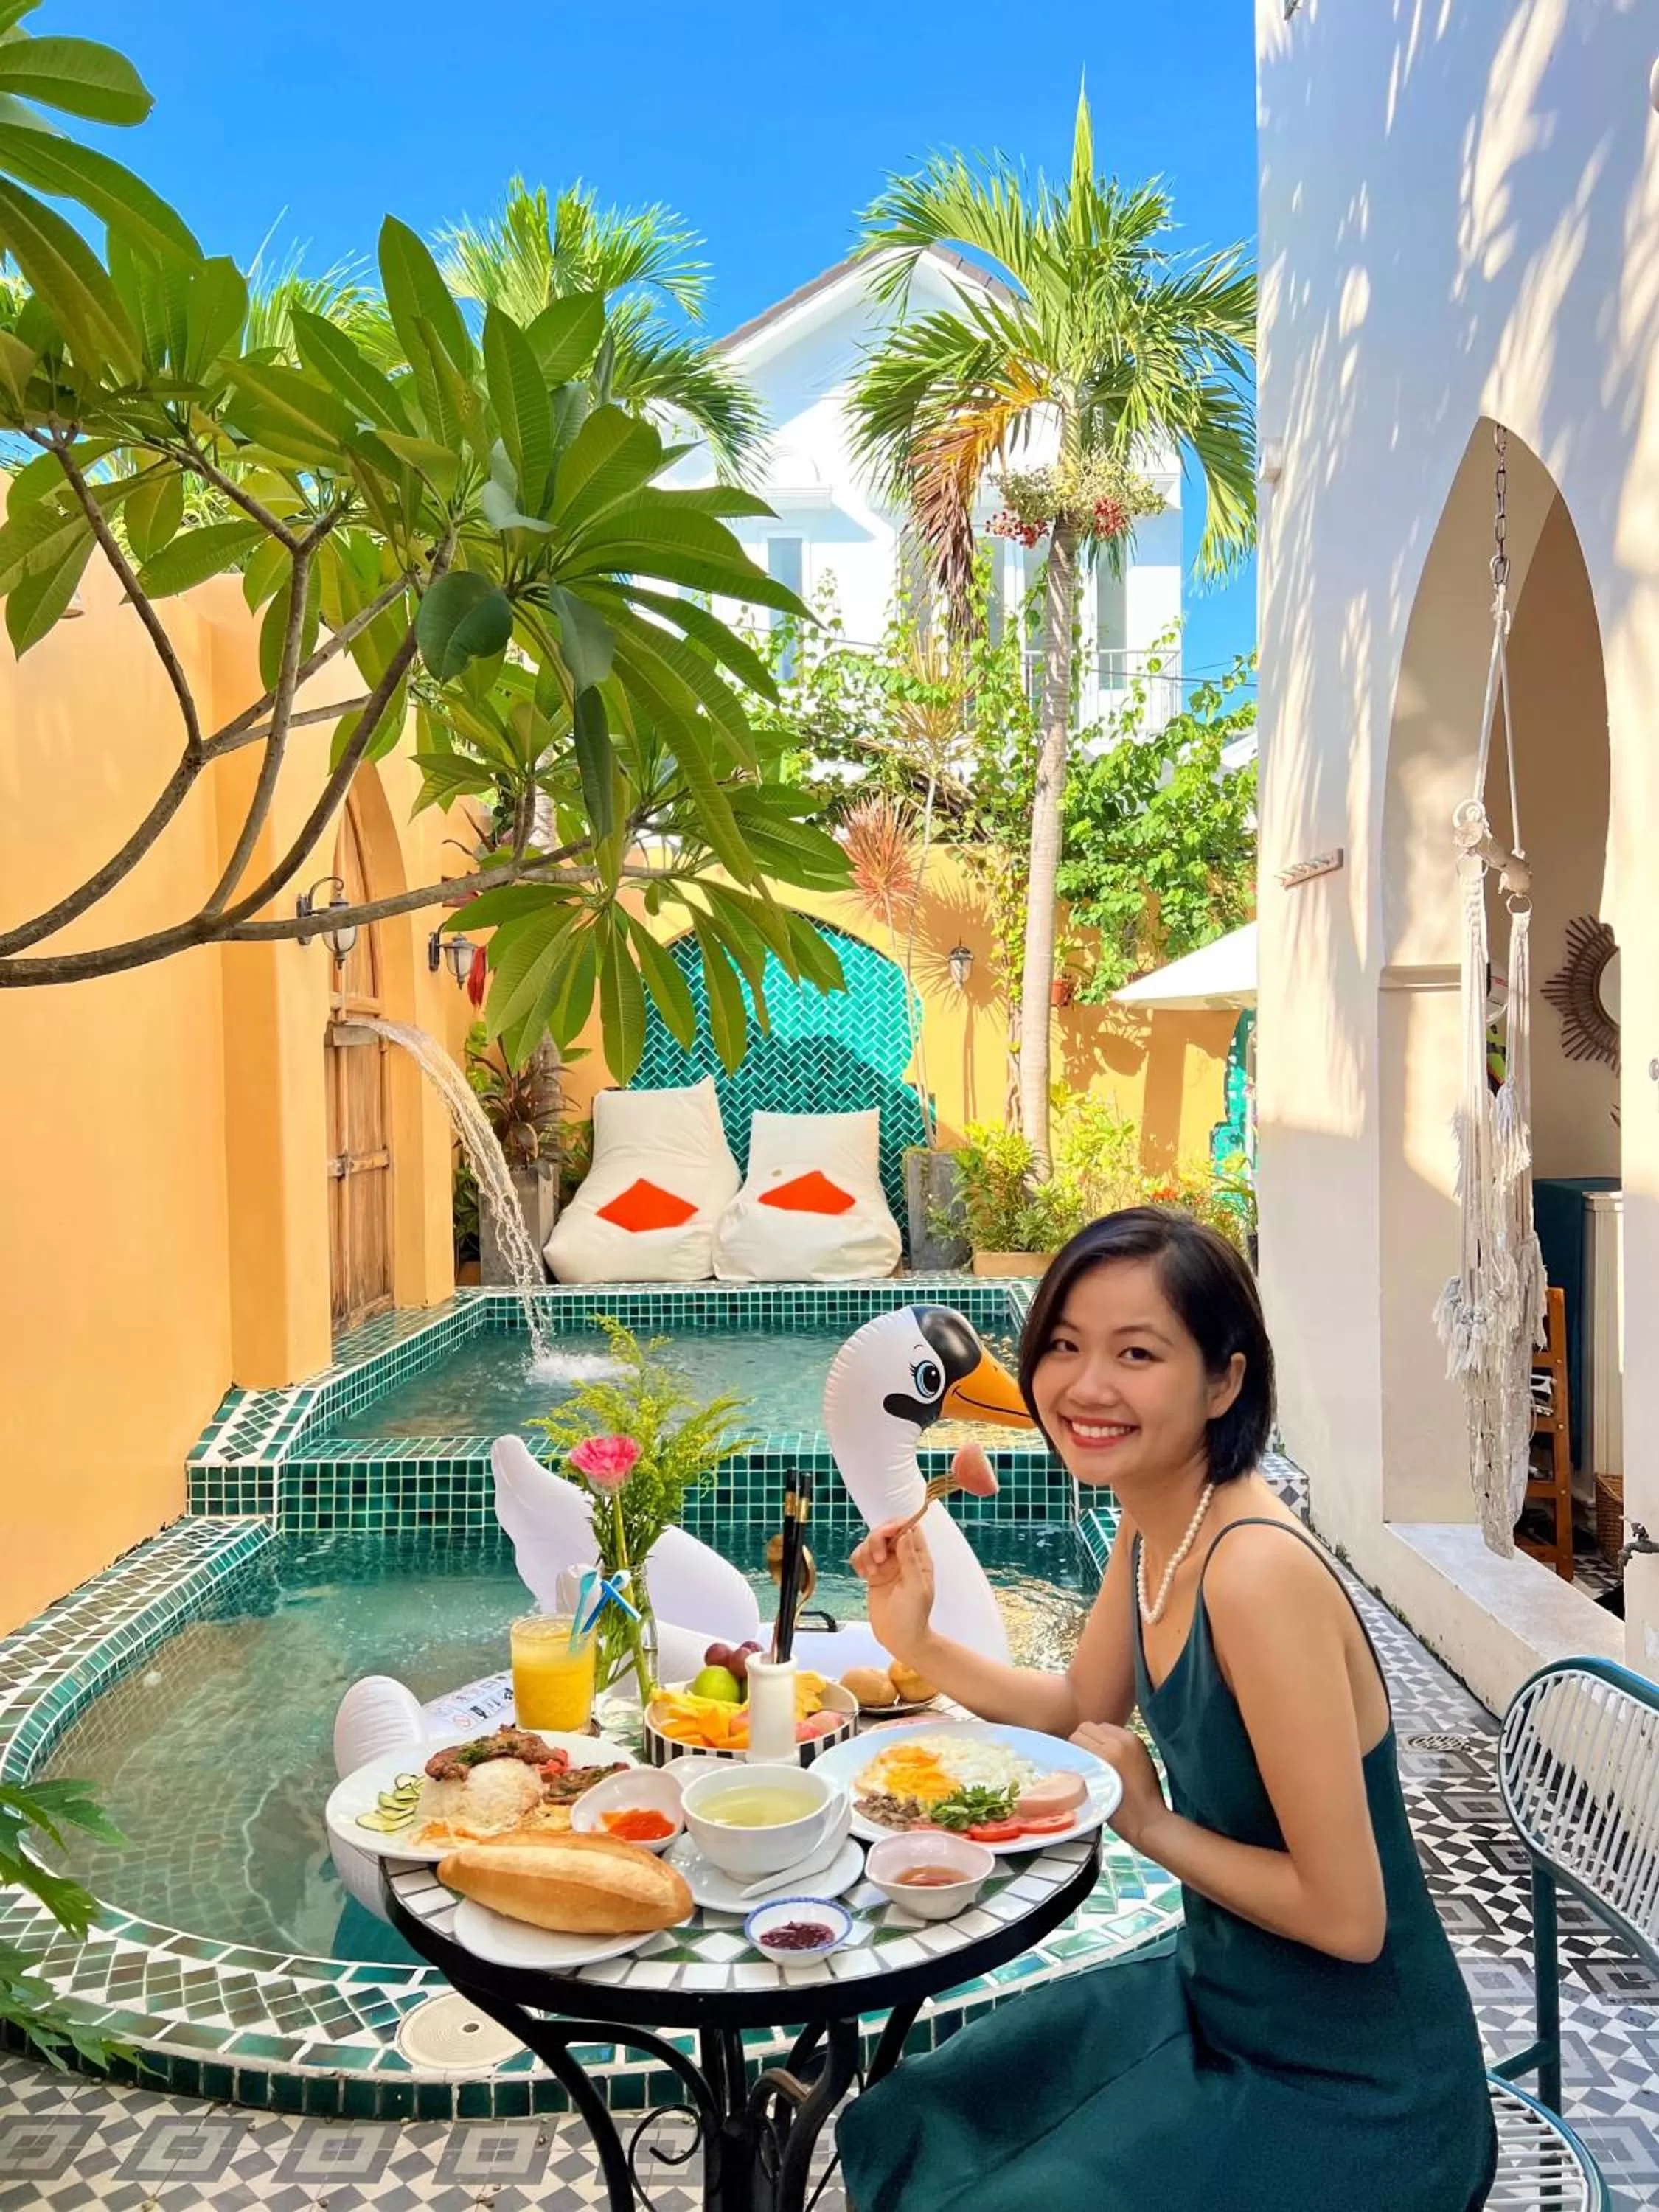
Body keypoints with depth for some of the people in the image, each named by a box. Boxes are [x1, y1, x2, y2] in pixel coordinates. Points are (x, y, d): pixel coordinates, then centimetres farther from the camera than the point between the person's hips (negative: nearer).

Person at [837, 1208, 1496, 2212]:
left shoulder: (1257, 1570, -31)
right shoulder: (1152, 1528, -4)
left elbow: (1347, 1916, -28)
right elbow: (1087, 1708, 13)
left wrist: (1153, 1825, -16)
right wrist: (917, 1642, 0)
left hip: (1346, 2090, -8)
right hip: (1218, 1998, 8)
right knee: (917, 2127, 16)